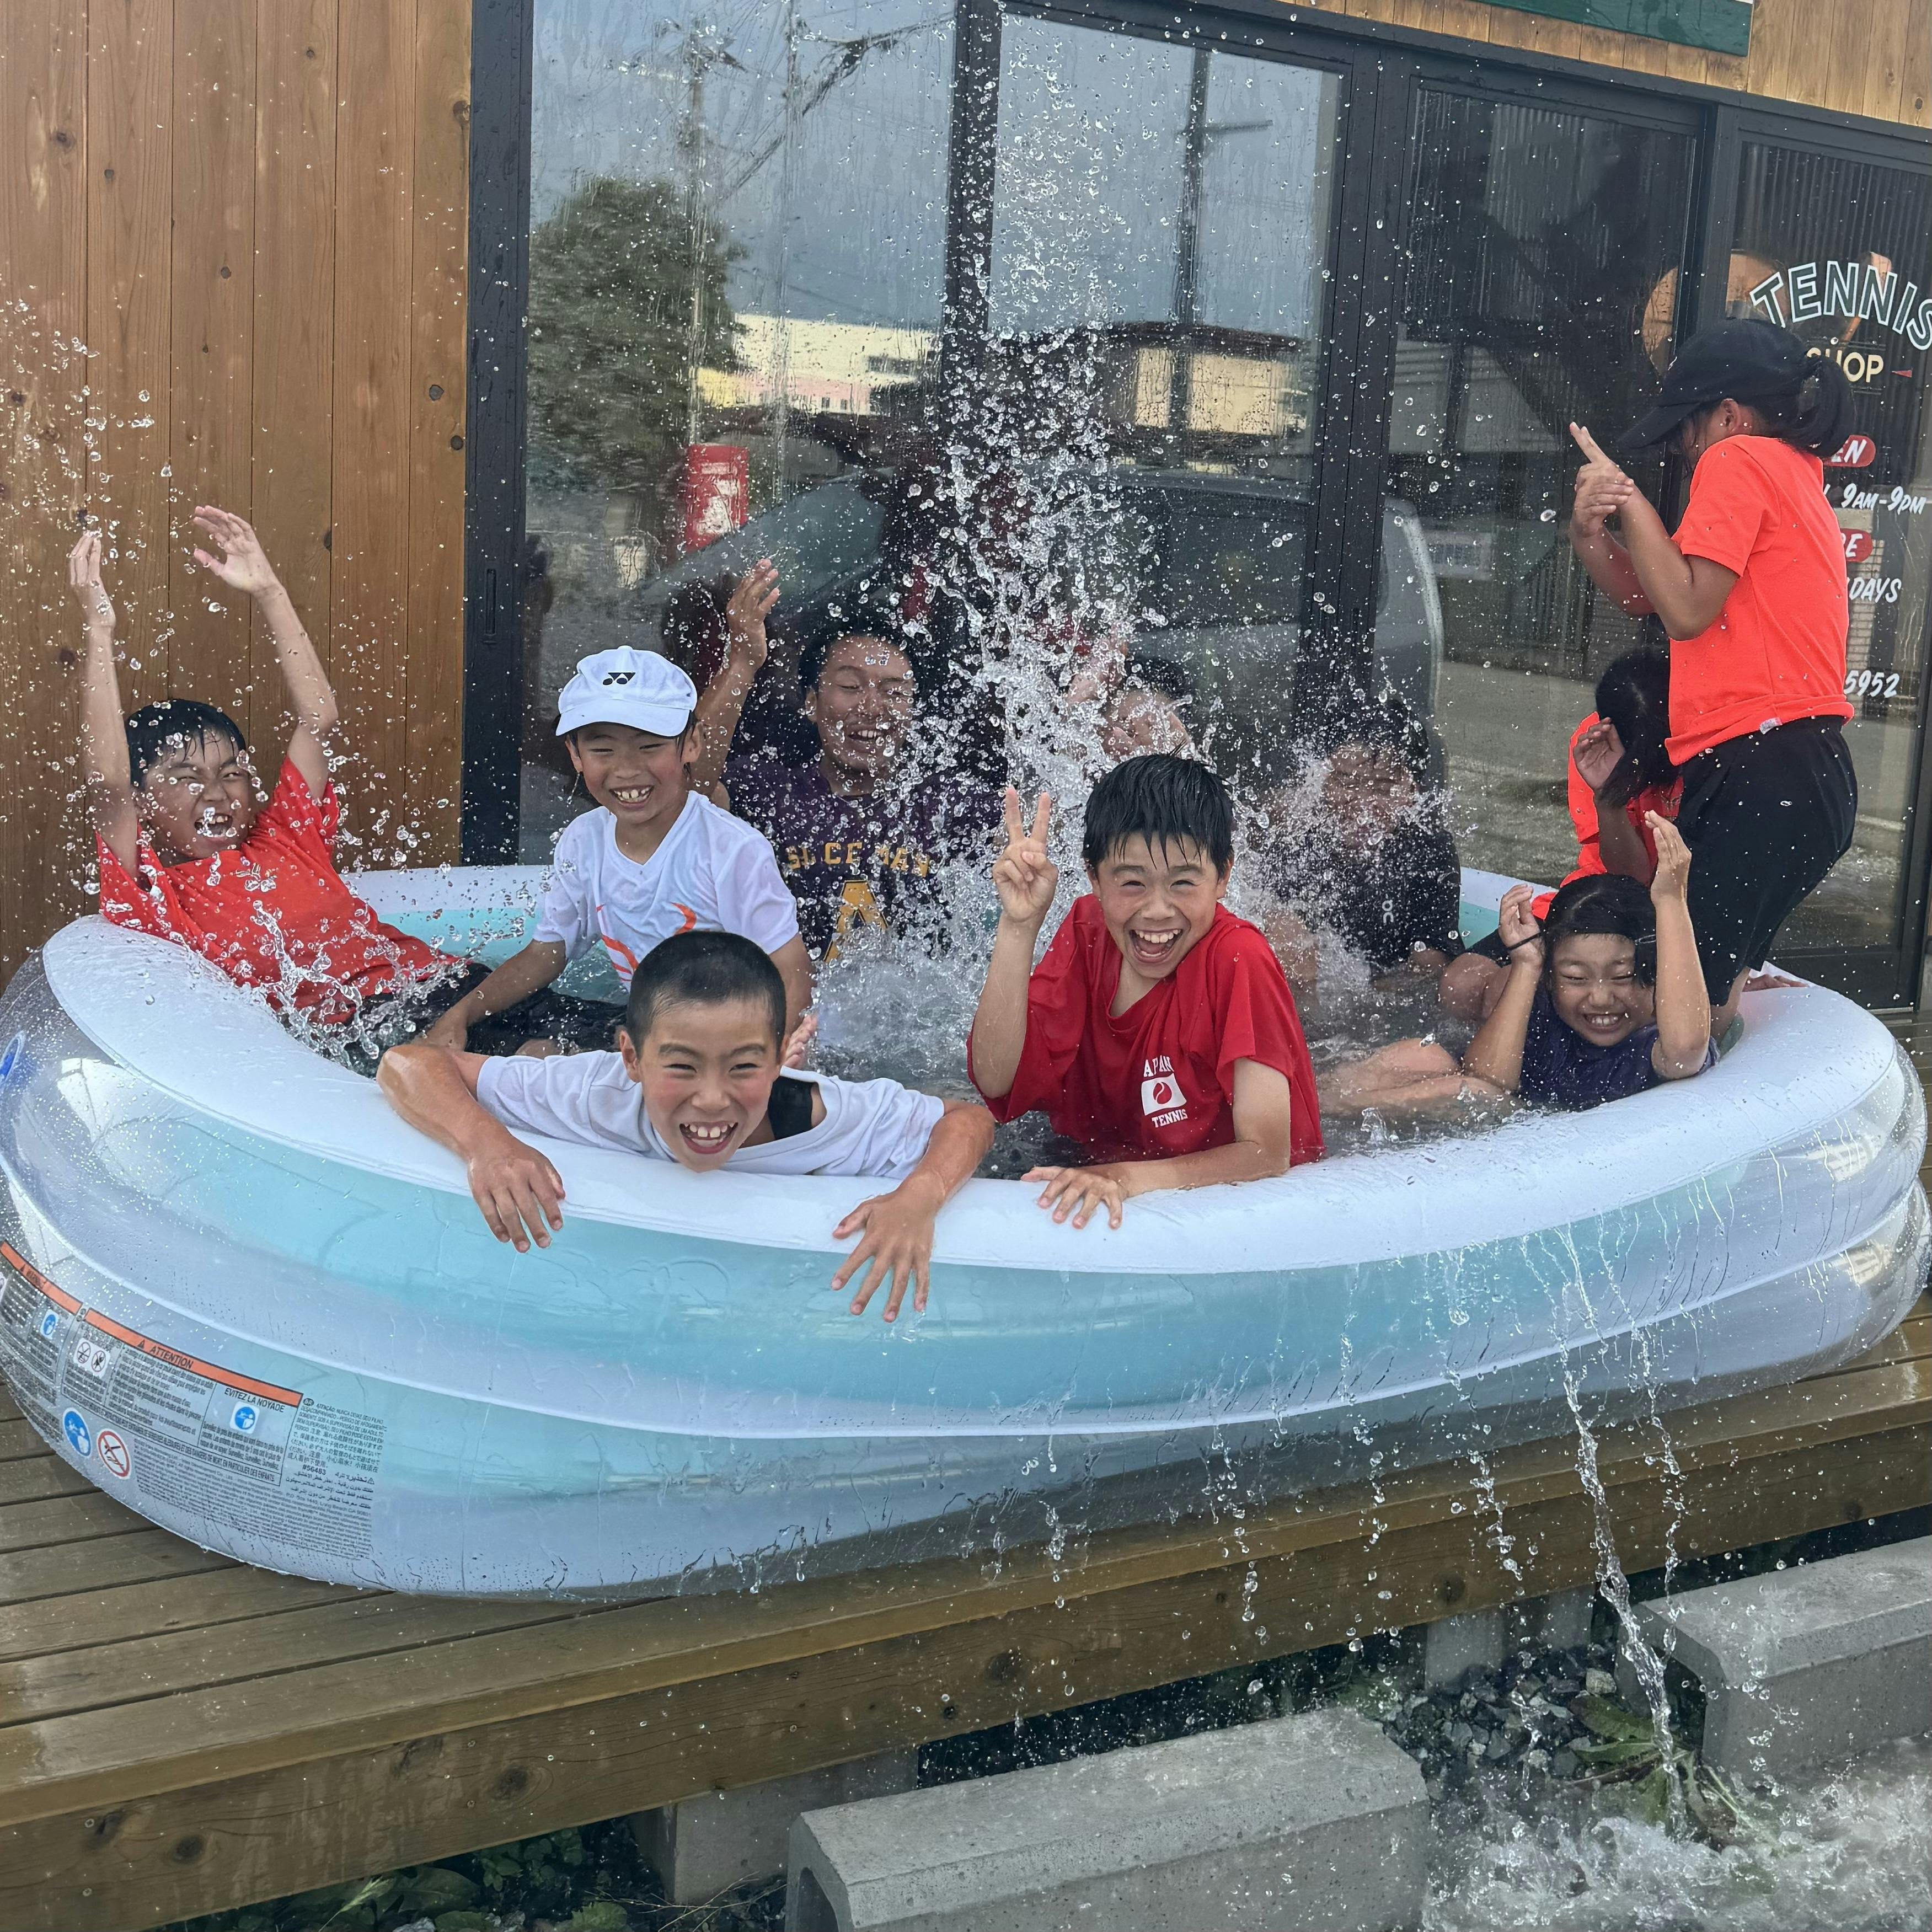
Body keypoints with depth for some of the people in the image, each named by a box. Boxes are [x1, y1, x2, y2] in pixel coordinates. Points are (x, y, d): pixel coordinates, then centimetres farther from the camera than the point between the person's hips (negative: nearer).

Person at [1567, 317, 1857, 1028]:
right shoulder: (1796, 475, 28)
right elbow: (1645, 594, 24)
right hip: (1807, 774, 11)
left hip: (1758, 773, -11)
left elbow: (1687, 610, -13)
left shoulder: (1738, 461, -3)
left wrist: (1631, 500, -3)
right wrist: (1589, 533, 4)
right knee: (1710, 996, 11)